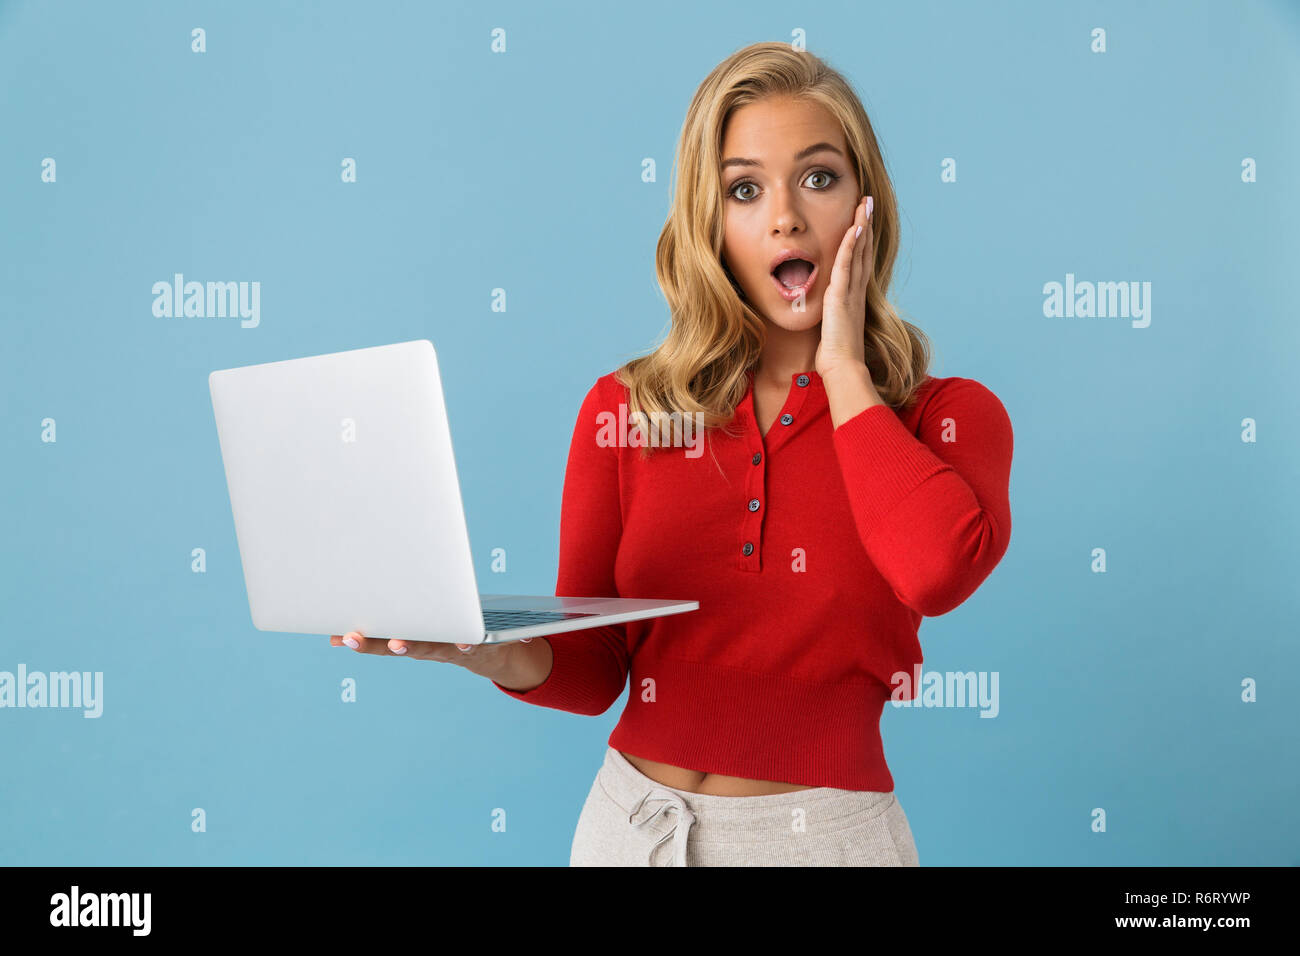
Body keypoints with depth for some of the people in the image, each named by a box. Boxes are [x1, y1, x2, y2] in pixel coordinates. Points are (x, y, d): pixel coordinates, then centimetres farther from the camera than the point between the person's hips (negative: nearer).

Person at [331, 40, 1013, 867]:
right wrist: (487, 649, -21)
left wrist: (841, 365, -12)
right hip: (635, 821, 2)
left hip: (829, 831, -1)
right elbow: (590, 672, 1)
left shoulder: (949, 418, -3)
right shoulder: (625, 410, 1)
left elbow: (940, 570, -25)